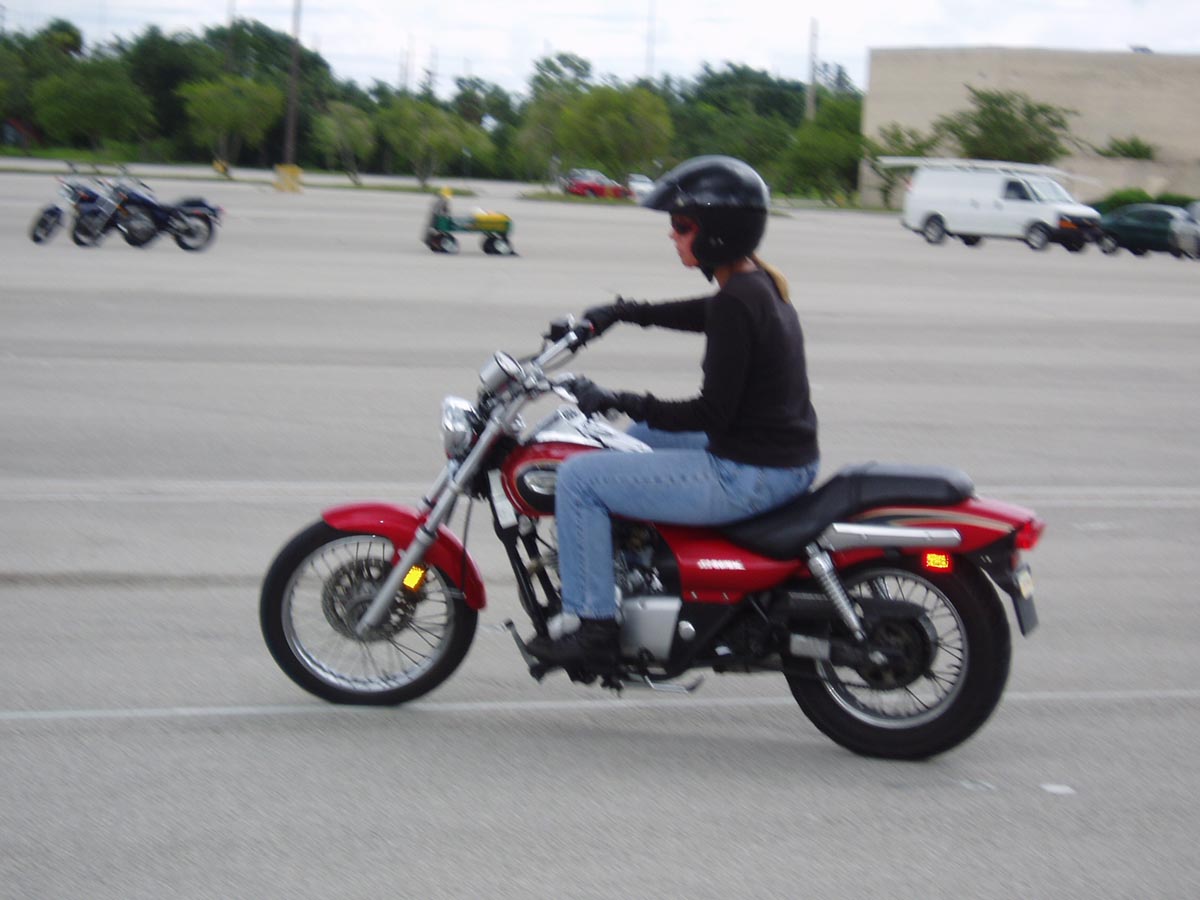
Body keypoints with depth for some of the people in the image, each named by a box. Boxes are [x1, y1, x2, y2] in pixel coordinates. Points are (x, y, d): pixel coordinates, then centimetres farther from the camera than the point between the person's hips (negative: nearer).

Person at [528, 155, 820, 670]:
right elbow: (696, 314, 30)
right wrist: (617, 313, 28)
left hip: (748, 477, -10)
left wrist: (618, 403, -16)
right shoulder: (761, 284, 7)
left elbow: (712, 413, -22)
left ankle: (594, 628, -1)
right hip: (786, 462, 10)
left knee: (579, 478, -5)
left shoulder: (736, 302, -21)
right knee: (637, 439, 33)